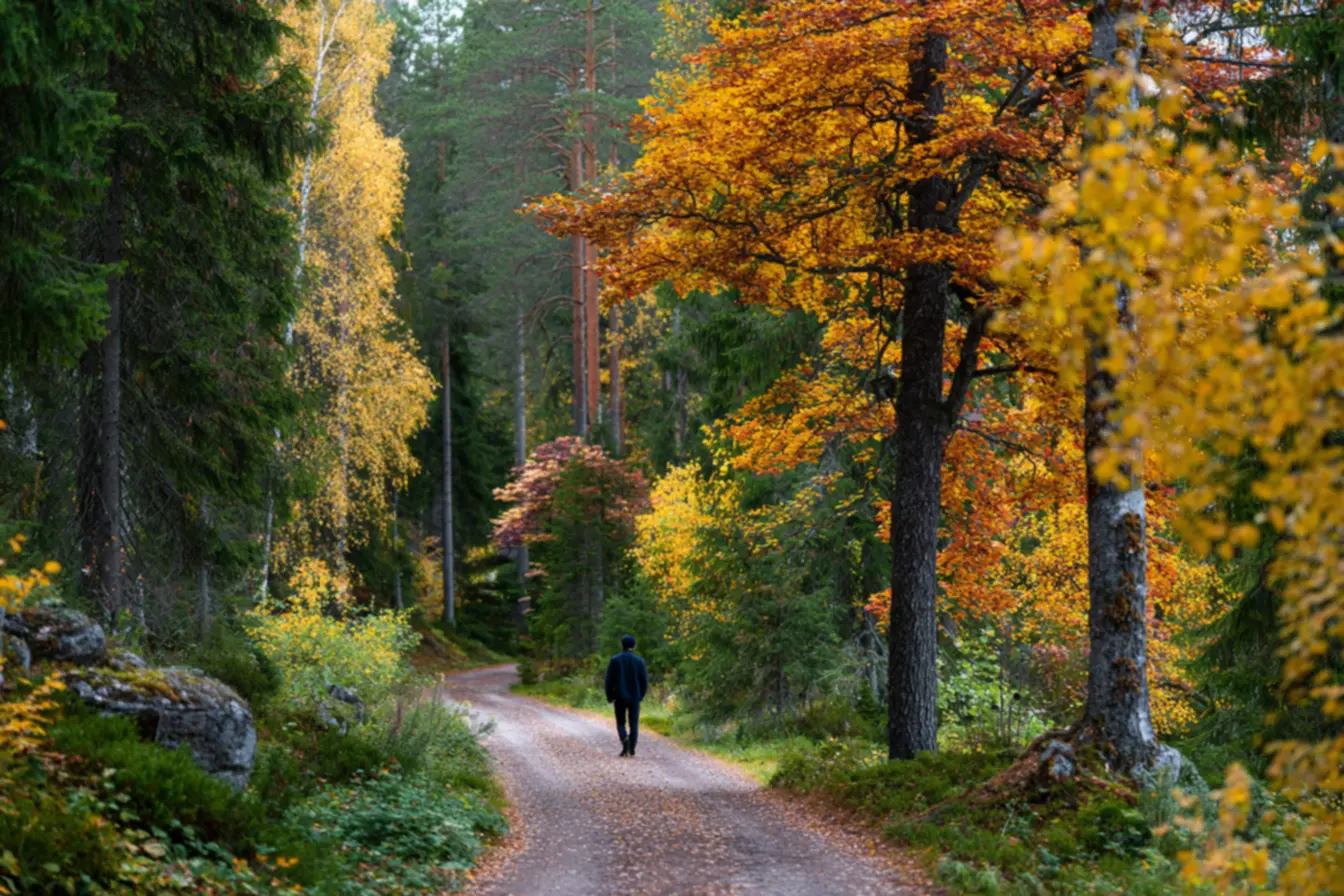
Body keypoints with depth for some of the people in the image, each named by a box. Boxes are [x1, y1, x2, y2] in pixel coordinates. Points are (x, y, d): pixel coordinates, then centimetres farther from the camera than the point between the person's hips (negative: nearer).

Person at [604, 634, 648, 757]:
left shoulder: (615, 660, -4)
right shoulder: (639, 660, -3)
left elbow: (609, 680, -4)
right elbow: (644, 680, -1)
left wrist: (610, 696, 5)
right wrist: (641, 695, 12)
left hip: (620, 697, 0)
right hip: (634, 697, 0)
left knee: (621, 723, 8)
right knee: (634, 723, 8)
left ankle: (625, 739, -19)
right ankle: (632, 749, 3)